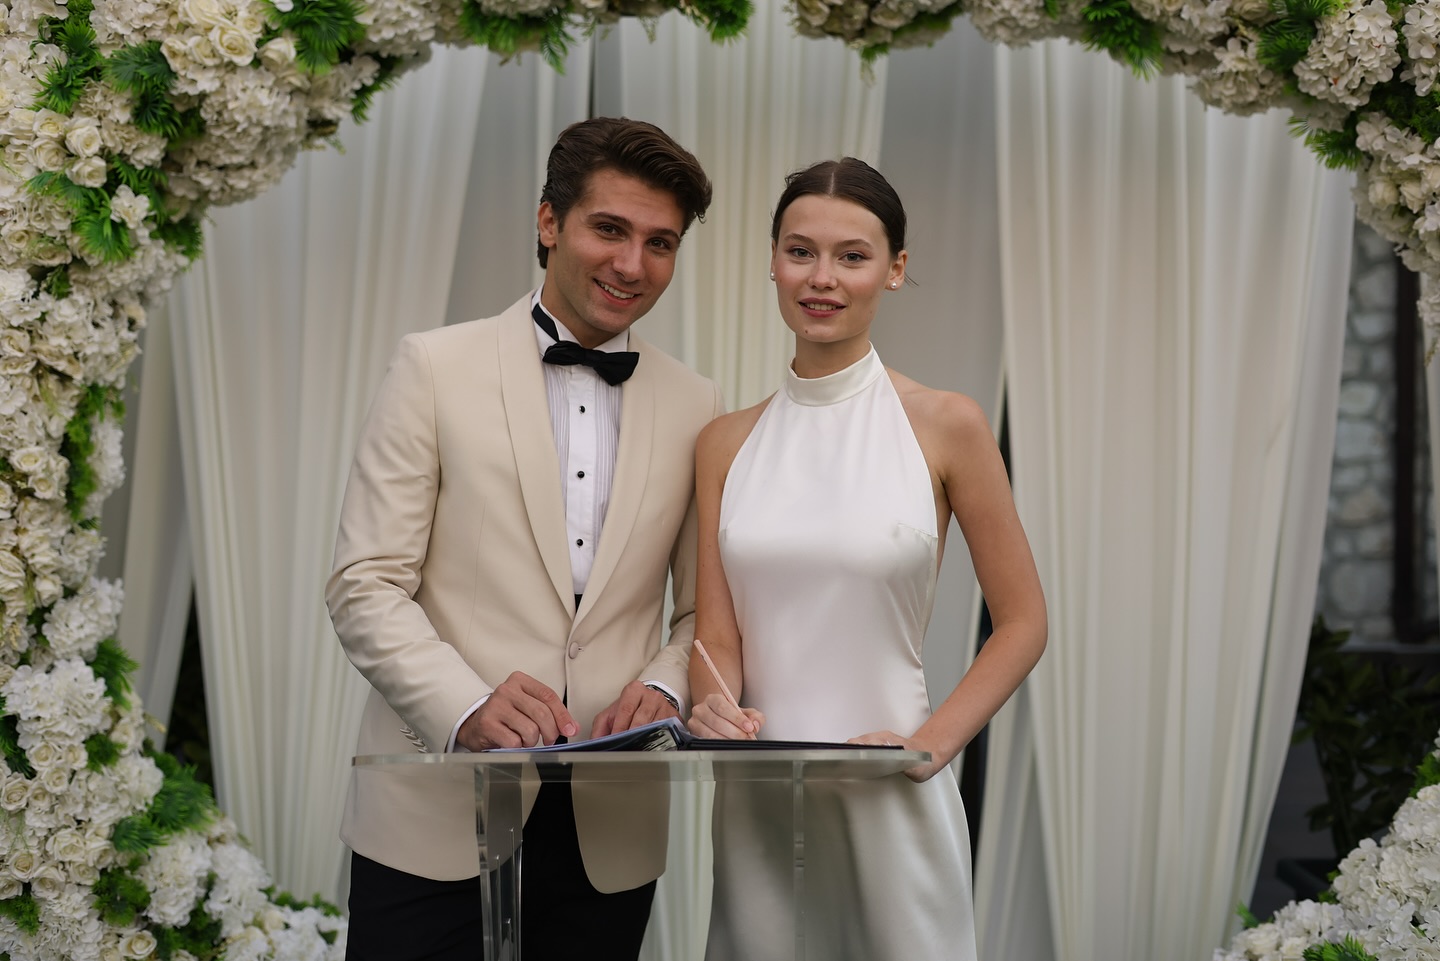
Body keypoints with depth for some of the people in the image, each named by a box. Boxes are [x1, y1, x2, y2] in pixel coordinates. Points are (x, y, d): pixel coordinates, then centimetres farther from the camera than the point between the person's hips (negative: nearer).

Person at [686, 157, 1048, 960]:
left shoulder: (947, 427, -3)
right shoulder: (727, 443, 6)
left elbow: (1022, 623, 0)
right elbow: (717, 633, 5)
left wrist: (929, 745, -11)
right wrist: (714, 711, -16)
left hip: (889, 803, -2)